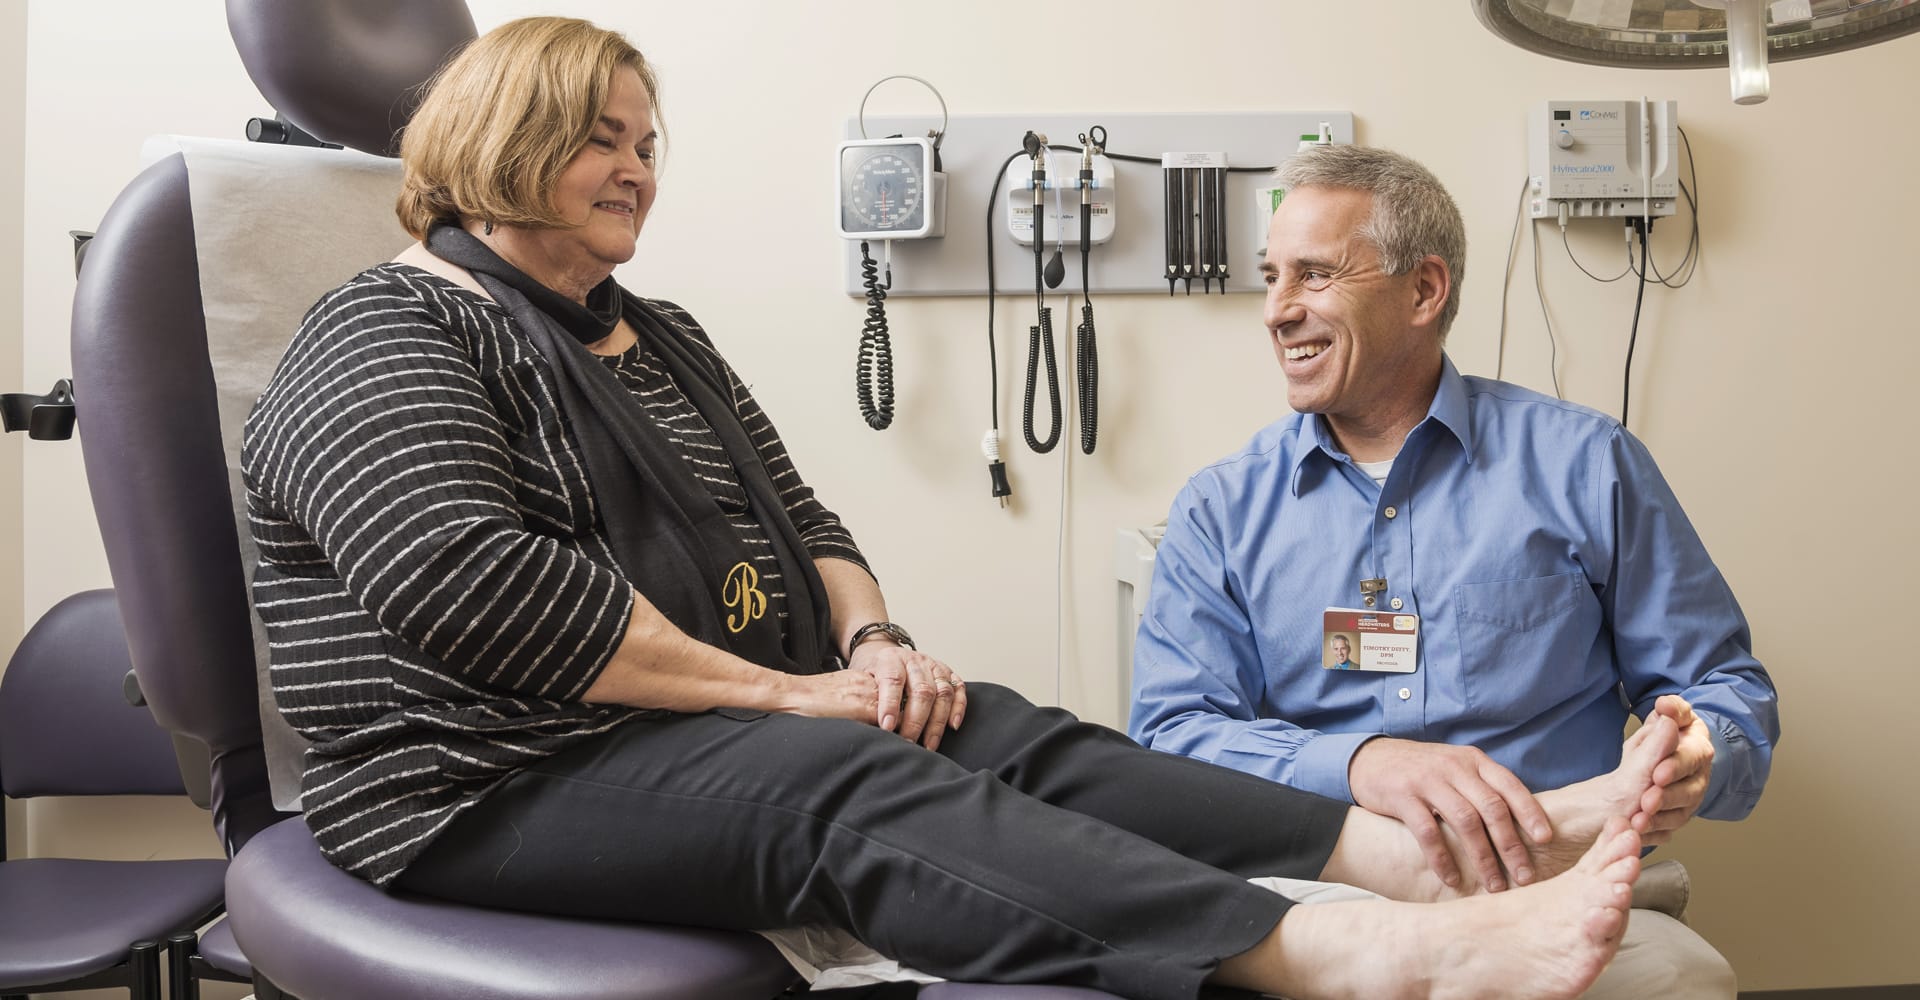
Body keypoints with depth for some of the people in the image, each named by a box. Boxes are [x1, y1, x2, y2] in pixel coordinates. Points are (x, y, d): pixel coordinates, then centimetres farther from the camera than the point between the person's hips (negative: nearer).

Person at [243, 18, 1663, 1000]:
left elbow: (796, 516, 20)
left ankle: (1444, 857, -30)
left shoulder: (660, 338, 21)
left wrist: (872, 642, -3)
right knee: (854, 786, -32)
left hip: (734, 722, 8)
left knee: (1015, 742, -17)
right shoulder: (386, 342, -5)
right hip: (506, 781, -7)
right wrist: (781, 693, -19)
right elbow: (475, 585, -21)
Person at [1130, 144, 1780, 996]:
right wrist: (1358, 762, -24)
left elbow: (1726, 691, 9)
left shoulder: (1585, 464, 6)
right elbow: (1171, 730, -4)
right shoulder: (1221, 510, 8)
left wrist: (1692, 765, -17)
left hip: (1557, 893, 0)